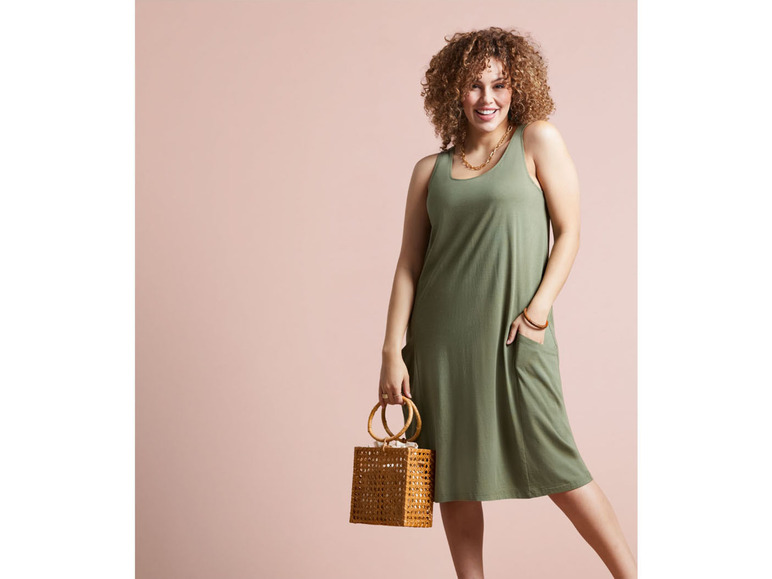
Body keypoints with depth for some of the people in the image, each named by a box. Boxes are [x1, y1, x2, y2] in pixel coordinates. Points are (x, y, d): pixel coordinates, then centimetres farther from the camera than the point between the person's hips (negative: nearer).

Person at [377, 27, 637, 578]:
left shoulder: (538, 140, 4)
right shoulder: (431, 170, 10)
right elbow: (408, 265, 9)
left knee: (551, 460, -7)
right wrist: (392, 352, 3)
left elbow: (569, 232, 0)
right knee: (454, 473, 6)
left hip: (514, 333, -3)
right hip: (441, 337, 4)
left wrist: (540, 306, -12)